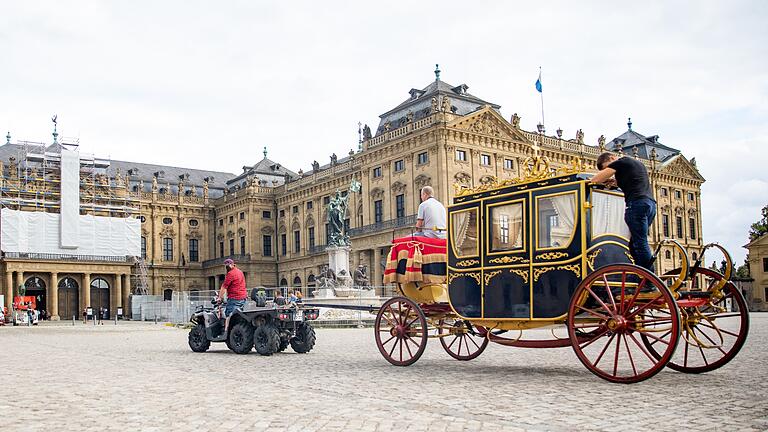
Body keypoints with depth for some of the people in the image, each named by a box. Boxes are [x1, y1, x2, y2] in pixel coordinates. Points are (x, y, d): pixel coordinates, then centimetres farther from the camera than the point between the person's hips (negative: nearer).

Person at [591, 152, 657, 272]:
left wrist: (605, 180, 21)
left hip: (637, 204, -9)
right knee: (634, 244, 11)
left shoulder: (619, 162, 2)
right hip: (650, 204, 9)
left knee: (640, 244, -9)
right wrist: (615, 181, 24)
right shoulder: (637, 163, 28)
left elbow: (595, 180, 0)